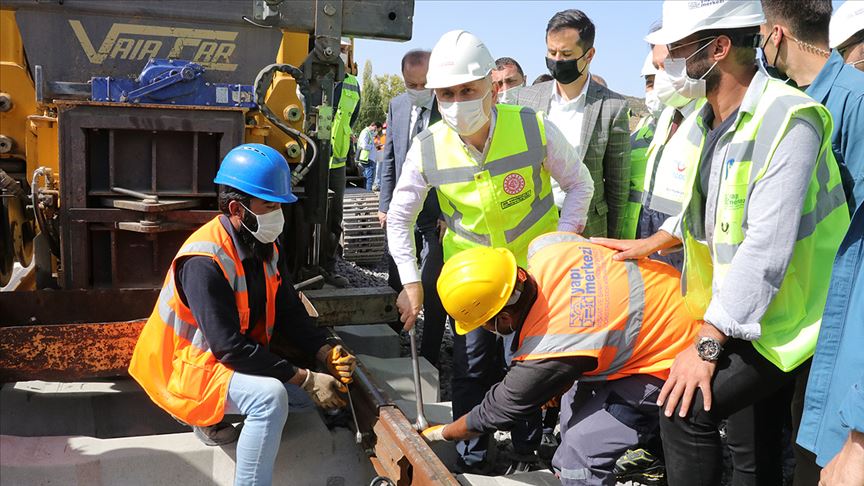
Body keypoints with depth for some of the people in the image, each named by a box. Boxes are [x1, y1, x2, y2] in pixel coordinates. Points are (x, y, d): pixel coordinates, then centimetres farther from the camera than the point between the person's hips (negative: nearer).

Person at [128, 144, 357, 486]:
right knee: (270, 396, -32)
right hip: (190, 367, -9)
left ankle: (211, 414, 9)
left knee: (310, 390, 2)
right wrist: (305, 379, -29)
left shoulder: (264, 246, -1)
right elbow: (230, 348, -31)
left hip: (239, 360, 9)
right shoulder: (204, 261, -28)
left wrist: (327, 354, -16)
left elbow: (290, 312, 2)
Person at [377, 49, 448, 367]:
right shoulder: (396, 106, 7)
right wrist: (386, 204, 9)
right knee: (397, 285, 15)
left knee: (432, 290, 0)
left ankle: (428, 359, 15)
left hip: (438, 217, -5)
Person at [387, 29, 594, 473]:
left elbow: (579, 185, -5)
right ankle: (471, 457, 24)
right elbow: (399, 216, -4)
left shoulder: (535, 129, -22)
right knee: (471, 362, 4)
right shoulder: (427, 148, -17)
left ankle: (528, 446, 34)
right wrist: (410, 282, -8)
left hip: (535, 263, 0)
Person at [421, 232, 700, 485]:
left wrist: (442, 433, 6)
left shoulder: (546, 353, -31)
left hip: (671, 361, -9)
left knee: (581, 446, -12)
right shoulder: (545, 247, -16)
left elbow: (498, 411, -13)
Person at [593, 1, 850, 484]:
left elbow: (766, 249, -29)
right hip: (730, 311, 8)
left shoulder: (788, 122, -24)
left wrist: (707, 343, -27)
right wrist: (651, 243, 15)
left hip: (785, 322, -8)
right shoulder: (703, 122, 4)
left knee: (686, 410, -16)